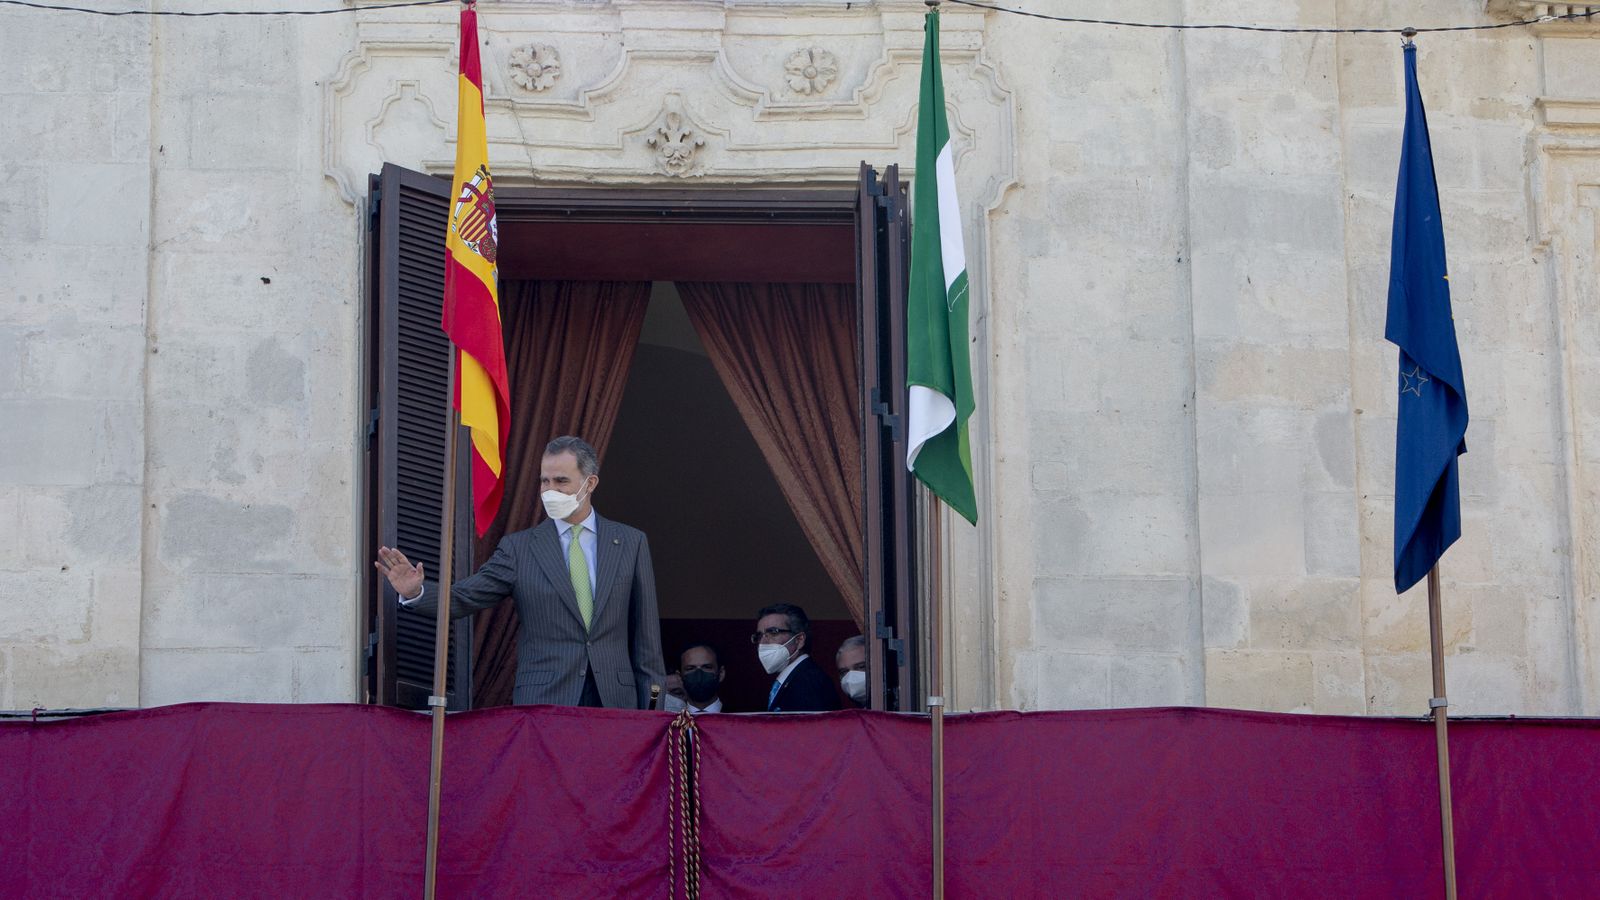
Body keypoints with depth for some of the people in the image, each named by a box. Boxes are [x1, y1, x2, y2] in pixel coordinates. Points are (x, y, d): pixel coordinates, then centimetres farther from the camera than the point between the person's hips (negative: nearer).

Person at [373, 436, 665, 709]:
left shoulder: (631, 543, 8)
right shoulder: (518, 547, 5)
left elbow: (645, 632, 8)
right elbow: (465, 597, -3)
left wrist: (653, 707, 5)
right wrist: (416, 593, -23)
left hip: (615, 702, 1)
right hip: (542, 702, -1)